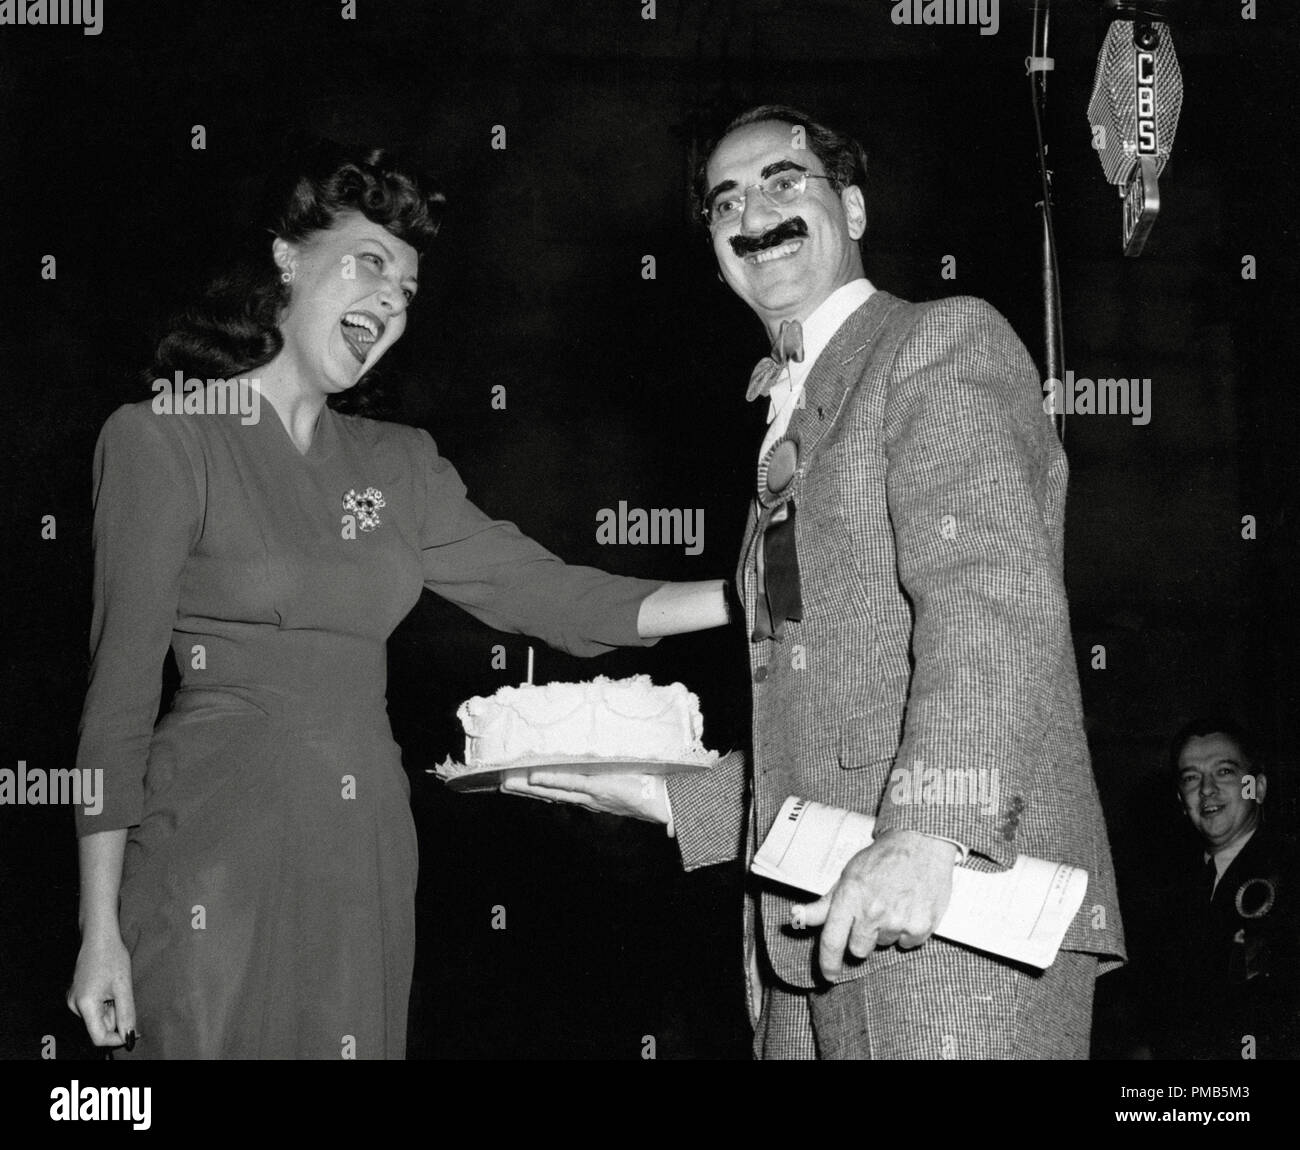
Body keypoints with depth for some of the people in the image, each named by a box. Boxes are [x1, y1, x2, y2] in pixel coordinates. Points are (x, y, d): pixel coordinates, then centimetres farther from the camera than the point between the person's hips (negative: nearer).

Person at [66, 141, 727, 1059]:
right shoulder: (162, 438, -4)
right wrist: (100, 930, -9)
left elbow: (542, 591, 8)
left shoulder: (396, 464, 12)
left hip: (367, 861, 5)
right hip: (217, 857, -5)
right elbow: (121, 687, -6)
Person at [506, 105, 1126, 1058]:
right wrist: (670, 798, 14)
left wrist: (929, 836, -25)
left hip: (954, 903, -7)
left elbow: (993, 596, -15)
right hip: (817, 930, 7)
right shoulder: (789, 416, 25)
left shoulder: (947, 342, 1)